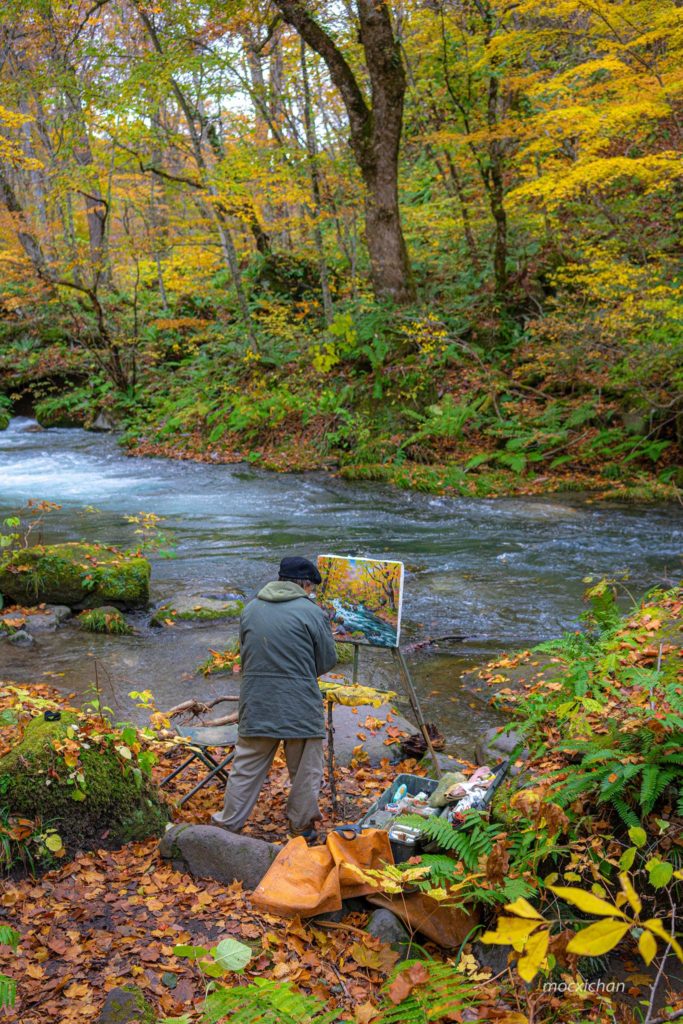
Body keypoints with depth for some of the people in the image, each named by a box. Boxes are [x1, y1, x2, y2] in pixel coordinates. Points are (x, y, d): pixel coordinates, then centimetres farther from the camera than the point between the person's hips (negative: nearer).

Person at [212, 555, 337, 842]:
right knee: (305, 770, 13)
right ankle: (302, 826, 23)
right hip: (300, 707, -4)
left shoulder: (251, 609, 5)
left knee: (247, 767, 15)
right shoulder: (311, 612, -9)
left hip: (256, 704, 4)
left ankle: (228, 824, 23)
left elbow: (245, 653, 11)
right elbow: (328, 660, -2)